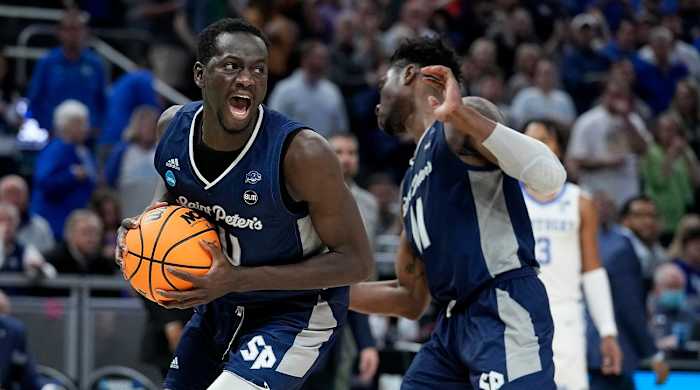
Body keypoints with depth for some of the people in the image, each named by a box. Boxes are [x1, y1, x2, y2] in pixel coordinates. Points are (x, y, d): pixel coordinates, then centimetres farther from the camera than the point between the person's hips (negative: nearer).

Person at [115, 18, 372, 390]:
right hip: (221, 305, 7)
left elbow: (356, 261, -23)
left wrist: (238, 279, -30)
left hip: (295, 314, -7)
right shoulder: (173, 126, -12)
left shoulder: (302, 153, -30)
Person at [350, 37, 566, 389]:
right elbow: (411, 299, 28)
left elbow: (550, 179, -20)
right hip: (454, 321, 10)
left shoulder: (460, 125, -1)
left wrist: (462, 115, -22)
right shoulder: (413, 180, 24)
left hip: (505, 311, -10)